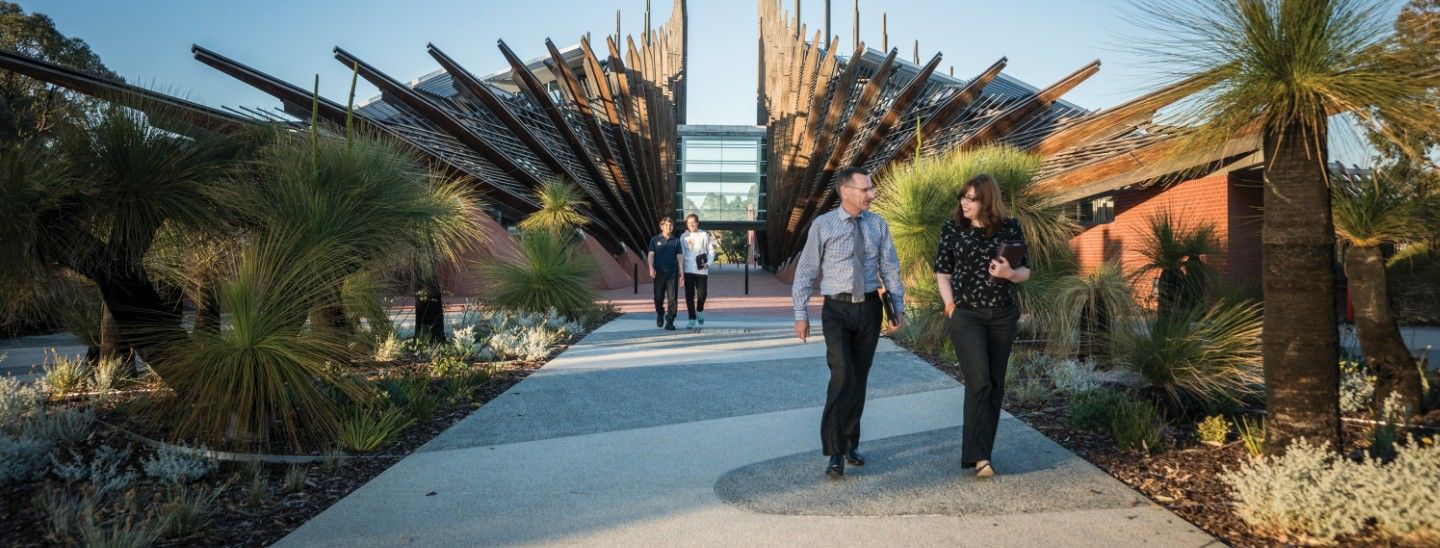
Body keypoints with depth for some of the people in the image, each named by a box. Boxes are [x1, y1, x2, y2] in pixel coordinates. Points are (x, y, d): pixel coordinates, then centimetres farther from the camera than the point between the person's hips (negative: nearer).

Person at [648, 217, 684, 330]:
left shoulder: (676, 240, 9)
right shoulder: (655, 240, 6)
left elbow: (680, 256, 10)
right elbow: (650, 255, 3)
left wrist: (681, 272, 4)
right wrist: (651, 268, -12)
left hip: (673, 273, 1)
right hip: (659, 272, 0)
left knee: (672, 298, -5)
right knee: (659, 297, 5)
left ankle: (670, 322, -2)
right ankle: (660, 315, 32)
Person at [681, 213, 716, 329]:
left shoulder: (704, 235, 3)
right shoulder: (684, 237, 6)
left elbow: (711, 251, 5)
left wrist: (708, 263, -11)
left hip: (701, 270, -1)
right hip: (688, 270, 1)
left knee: (702, 294, -1)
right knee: (689, 296, -2)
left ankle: (699, 311, 29)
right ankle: (692, 319, 6)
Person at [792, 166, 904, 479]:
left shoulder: (878, 225, 4)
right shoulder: (823, 226, -5)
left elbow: (889, 268, 8)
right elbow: (805, 271, -2)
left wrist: (898, 306, 1)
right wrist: (801, 315, -5)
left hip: (869, 307, 4)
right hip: (837, 309, -3)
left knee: (860, 378, 10)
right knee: (843, 376, -16)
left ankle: (850, 444, 25)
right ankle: (835, 453, -7)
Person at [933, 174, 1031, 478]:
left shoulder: (1010, 229, 1)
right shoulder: (952, 230, 0)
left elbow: (1025, 272, 5)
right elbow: (942, 273, 5)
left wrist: (1009, 273, -17)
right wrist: (950, 305, -7)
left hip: (1003, 316, 3)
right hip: (966, 315, -2)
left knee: (996, 384, 7)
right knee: (979, 381, -12)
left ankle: (982, 450, 20)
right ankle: (977, 455, -9)